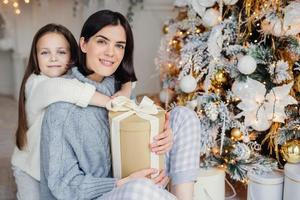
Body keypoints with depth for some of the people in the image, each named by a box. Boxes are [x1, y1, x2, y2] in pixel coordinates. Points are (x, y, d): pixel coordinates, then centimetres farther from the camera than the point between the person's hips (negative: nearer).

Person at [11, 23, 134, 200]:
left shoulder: (78, 81, -8)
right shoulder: (35, 83, -23)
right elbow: (55, 88, -46)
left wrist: (125, 89, -37)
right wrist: (111, 102, -45)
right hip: (30, 168, -3)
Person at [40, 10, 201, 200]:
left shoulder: (121, 86, 1)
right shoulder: (63, 103, -17)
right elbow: (63, 184, -16)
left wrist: (164, 137, -17)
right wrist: (124, 184, -26)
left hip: (128, 180, 7)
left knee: (183, 116, -2)